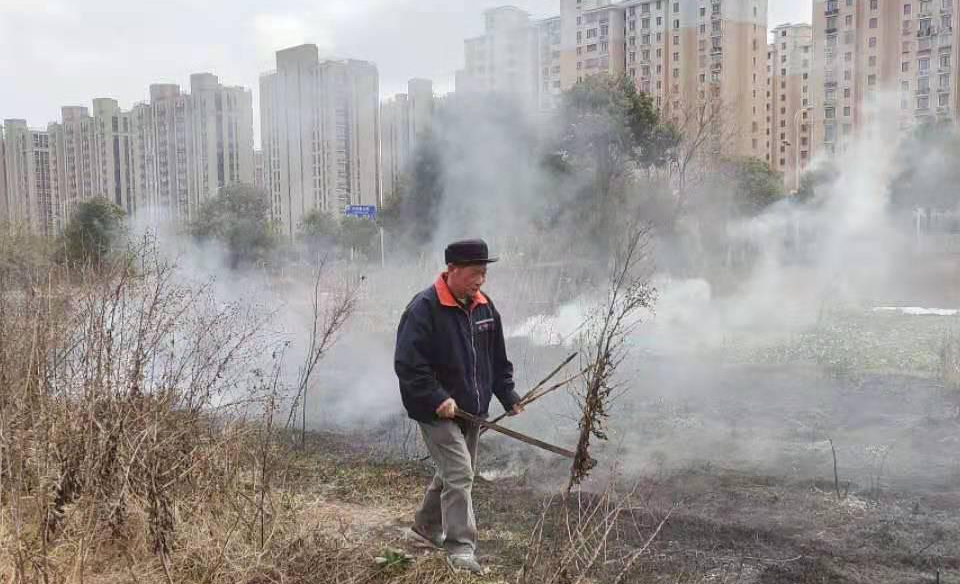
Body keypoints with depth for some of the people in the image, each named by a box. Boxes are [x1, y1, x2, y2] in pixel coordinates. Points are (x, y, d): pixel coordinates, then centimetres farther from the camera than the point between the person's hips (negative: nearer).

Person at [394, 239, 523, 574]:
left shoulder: (484, 307, 5)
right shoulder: (424, 308, -18)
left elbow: (498, 358, 15)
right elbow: (407, 363, -21)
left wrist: (508, 396, 7)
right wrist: (437, 398, -26)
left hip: (471, 409, 8)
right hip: (437, 411, -8)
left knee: (455, 472, 19)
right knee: (459, 474, -13)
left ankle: (426, 528, 39)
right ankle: (460, 549, -3)